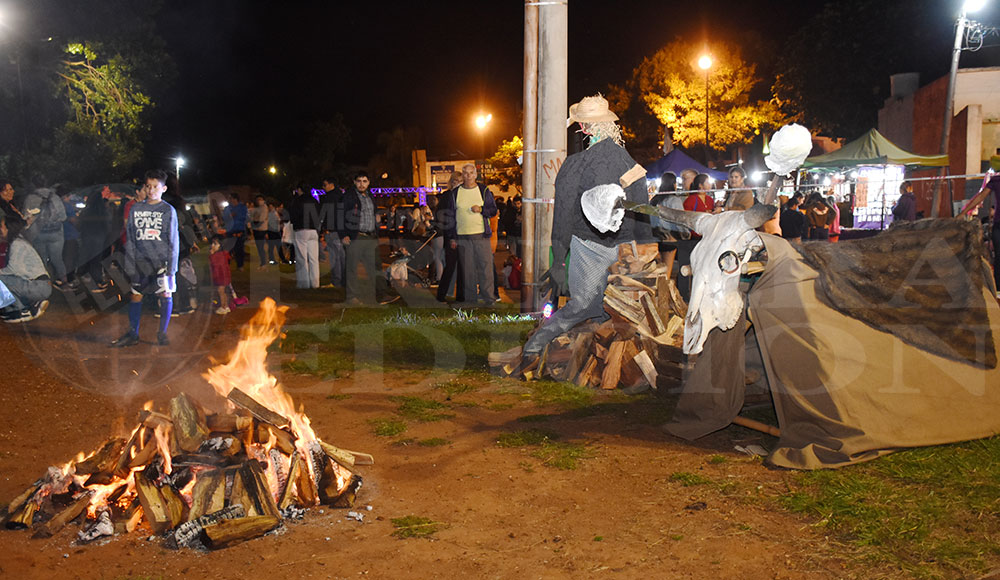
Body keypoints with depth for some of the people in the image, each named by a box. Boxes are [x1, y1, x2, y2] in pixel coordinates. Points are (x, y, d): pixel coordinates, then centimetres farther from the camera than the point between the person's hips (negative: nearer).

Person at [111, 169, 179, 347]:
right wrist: (130, 265, 7)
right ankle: (132, 334, 15)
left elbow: (173, 240, -1)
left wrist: (171, 267, -6)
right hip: (141, 261, 3)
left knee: (165, 295, -4)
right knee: (136, 296, 6)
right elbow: (130, 239, 12)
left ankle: (162, 333, 9)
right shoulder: (136, 209, 9)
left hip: (162, 260, -3)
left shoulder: (168, 210, 1)